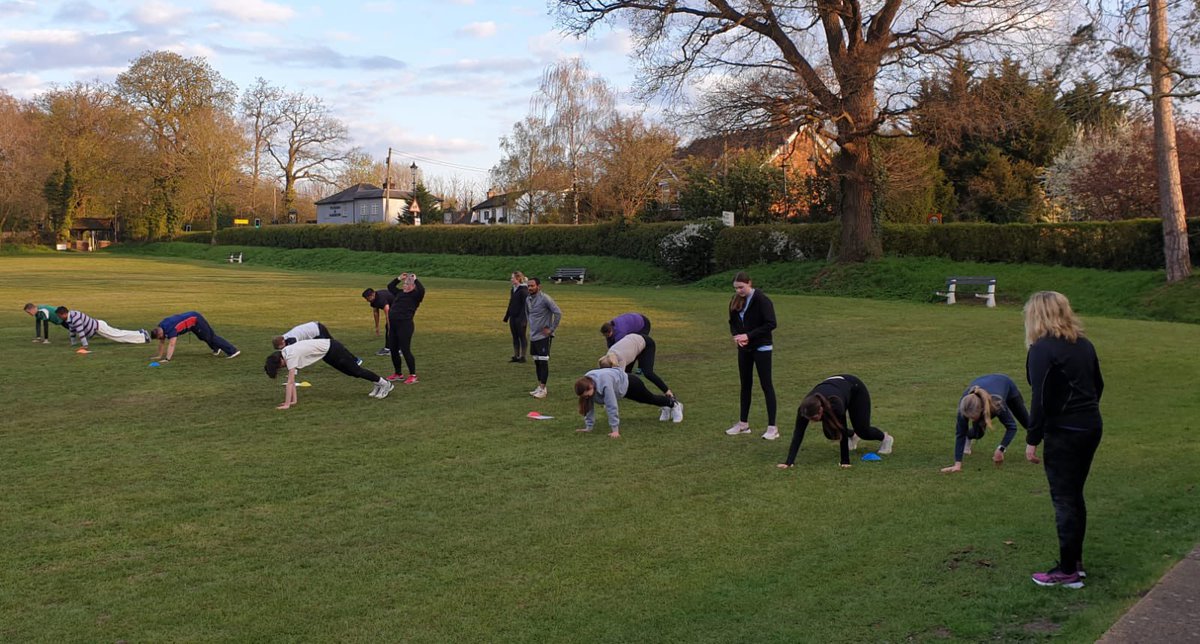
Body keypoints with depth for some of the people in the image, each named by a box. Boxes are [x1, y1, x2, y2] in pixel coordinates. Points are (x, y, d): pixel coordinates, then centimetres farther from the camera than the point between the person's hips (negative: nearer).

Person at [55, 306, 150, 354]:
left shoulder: (75, 317, -29)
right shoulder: (69, 316, 3)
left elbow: (80, 332, -32)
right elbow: (72, 330, 16)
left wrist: (84, 346, -31)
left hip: (99, 327, -9)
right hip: (96, 327, 9)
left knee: (119, 336, -5)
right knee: (118, 334, 19)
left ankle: (143, 336, -1)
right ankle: (140, 333, 28)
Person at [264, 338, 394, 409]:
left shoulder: (290, 356, -29)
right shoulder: (284, 354, -4)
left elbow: (290, 381, -33)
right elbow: (292, 381, 0)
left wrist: (286, 404, -34)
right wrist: (294, 400, -4)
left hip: (332, 349, -8)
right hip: (327, 353, 8)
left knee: (355, 370, 5)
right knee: (351, 372, 19)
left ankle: (385, 384, 21)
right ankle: (378, 384, 35)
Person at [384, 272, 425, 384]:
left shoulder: (415, 295, -4)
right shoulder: (400, 292, 16)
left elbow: (422, 290, -25)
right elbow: (390, 286, 30)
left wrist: (415, 279, -15)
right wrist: (399, 278, 19)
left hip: (405, 325, -8)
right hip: (393, 325, 8)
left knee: (405, 350, -8)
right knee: (393, 350, 12)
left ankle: (413, 376, 0)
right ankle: (398, 374, 25)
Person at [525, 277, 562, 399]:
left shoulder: (545, 298, -16)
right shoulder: (528, 299, 7)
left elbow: (558, 313, -18)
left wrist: (551, 329, -15)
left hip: (543, 336, -7)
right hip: (533, 335, 7)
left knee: (543, 362, -7)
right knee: (536, 362, 12)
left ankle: (543, 389, -3)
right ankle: (539, 386, 20)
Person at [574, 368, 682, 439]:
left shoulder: (604, 383, -47)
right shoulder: (585, 383, -27)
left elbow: (612, 407, -46)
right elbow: (589, 406, -15)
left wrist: (615, 430, -45)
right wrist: (588, 427, -15)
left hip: (629, 383, -6)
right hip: (622, 390, 6)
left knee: (651, 399, 20)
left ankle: (674, 404, 50)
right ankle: (667, 407, 59)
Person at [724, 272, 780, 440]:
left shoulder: (762, 300, -16)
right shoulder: (736, 301, 4)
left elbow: (771, 324, -20)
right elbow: (732, 322, 13)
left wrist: (749, 335, -23)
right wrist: (736, 335, -8)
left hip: (761, 348, -7)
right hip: (744, 348, 7)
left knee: (766, 385, -2)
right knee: (745, 385, 14)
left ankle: (772, 427, 3)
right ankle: (743, 423, 24)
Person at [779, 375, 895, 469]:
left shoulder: (835, 406, -45)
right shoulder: (806, 409, -35)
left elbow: (842, 430, -35)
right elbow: (798, 433, -35)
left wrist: (845, 461, -31)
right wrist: (789, 461, -40)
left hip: (854, 388, -4)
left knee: (862, 430, -5)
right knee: (829, 433, -5)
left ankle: (885, 438, 28)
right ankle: (852, 435, 27)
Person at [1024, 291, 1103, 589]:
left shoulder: (1042, 349, -15)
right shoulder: (1084, 344, 9)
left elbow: (1040, 399, -18)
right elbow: (1098, 385, 16)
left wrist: (1032, 440, -12)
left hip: (1064, 433, -8)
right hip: (1092, 428, 8)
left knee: (1064, 501, 1)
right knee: (1075, 497, 18)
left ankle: (1068, 572, 7)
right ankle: (1075, 561, 27)